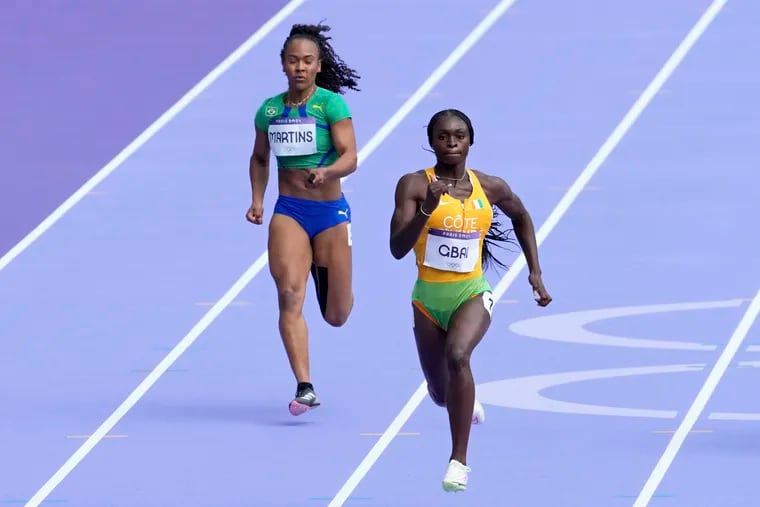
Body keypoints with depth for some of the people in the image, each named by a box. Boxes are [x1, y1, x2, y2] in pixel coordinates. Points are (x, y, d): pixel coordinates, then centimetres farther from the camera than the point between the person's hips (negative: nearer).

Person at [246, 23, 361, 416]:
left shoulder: (331, 104, -8)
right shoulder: (270, 110, 4)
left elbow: (350, 158, -18)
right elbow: (260, 158, 21)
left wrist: (326, 172, -38)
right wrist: (257, 200, 8)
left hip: (330, 211, -2)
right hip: (288, 212, 2)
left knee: (336, 316, 7)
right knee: (289, 294, -20)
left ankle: (336, 288, 47)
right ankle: (305, 389, -23)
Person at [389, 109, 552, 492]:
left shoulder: (490, 187, -3)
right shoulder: (414, 185, -11)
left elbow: (521, 217, 19)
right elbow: (397, 249, -20)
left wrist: (535, 270, 14)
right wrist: (427, 208, -34)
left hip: (473, 294, -1)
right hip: (429, 298, 1)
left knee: (457, 356, -32)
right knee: (441, 395, 14)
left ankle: (459, 460, -26)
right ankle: (467, 401, 56)